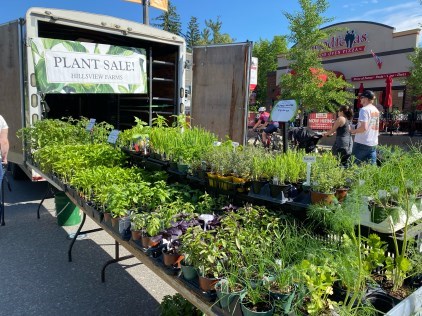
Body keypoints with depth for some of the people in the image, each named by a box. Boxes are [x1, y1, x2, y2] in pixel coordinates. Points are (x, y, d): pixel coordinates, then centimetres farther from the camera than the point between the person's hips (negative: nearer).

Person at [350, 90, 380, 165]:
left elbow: (364, 127, -21)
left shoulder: (364, 109, -12)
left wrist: (353, 131, -7)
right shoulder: (376, 110, 14)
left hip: (362, 143, -8)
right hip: (373, 143, 8)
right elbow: (376, 127, 20)